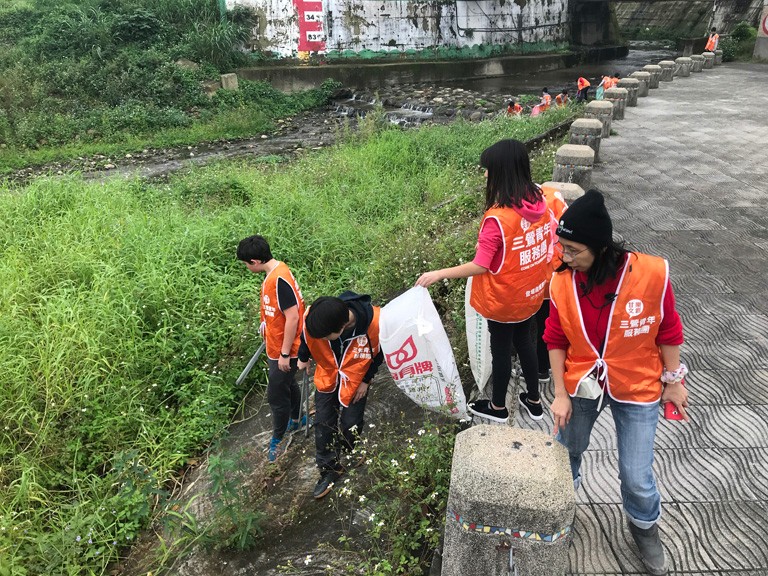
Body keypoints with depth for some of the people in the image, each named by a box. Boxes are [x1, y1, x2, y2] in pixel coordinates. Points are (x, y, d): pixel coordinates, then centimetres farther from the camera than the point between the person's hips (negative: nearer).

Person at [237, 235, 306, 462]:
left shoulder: (279, 279, -29)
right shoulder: (273, 272, 0)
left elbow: (292, 317, -28)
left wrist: (285, 354, -23)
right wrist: (266, 324, 21)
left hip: (283, 350, -9)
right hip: (276, 346, 9)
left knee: (276, 395, 6)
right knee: (287, 385, 26)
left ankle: (279, 438, 26)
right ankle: (297, 419, 48)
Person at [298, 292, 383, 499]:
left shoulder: (374, 322, -38)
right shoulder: (312, 319, -33)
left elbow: (378, 352, -14)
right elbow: (306, 338, -5)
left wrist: (366, 381, -6)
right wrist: (303, 358, 13)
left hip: (356, 379, -2)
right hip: (327, 376, 2)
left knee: (350, 425, 5)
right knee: (323, 424, 6)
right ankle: (329, 468, 26)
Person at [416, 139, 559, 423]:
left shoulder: (497, 218, -29)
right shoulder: (541, 201, -8)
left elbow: (480, 266, -25)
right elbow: (546, 245, 4)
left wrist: (439, 274, -16)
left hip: (504, 300, -6)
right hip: (531, 293, 7)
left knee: (501, 350, 13)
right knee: (524, 342, 25)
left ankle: (498, 407, 35)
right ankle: (534, 400, 41)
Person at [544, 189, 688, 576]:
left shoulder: (651, 273, -22)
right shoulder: (562, 283, -16)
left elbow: (667, 330, -8)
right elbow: (556, 341, -5)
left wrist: (673, 381, 0)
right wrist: (560, 395, -5)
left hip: (637, 389, -2)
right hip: (581, 385, 2)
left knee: (637, 476, 7)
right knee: (567, 452, 19)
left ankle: (644, 526, 41)